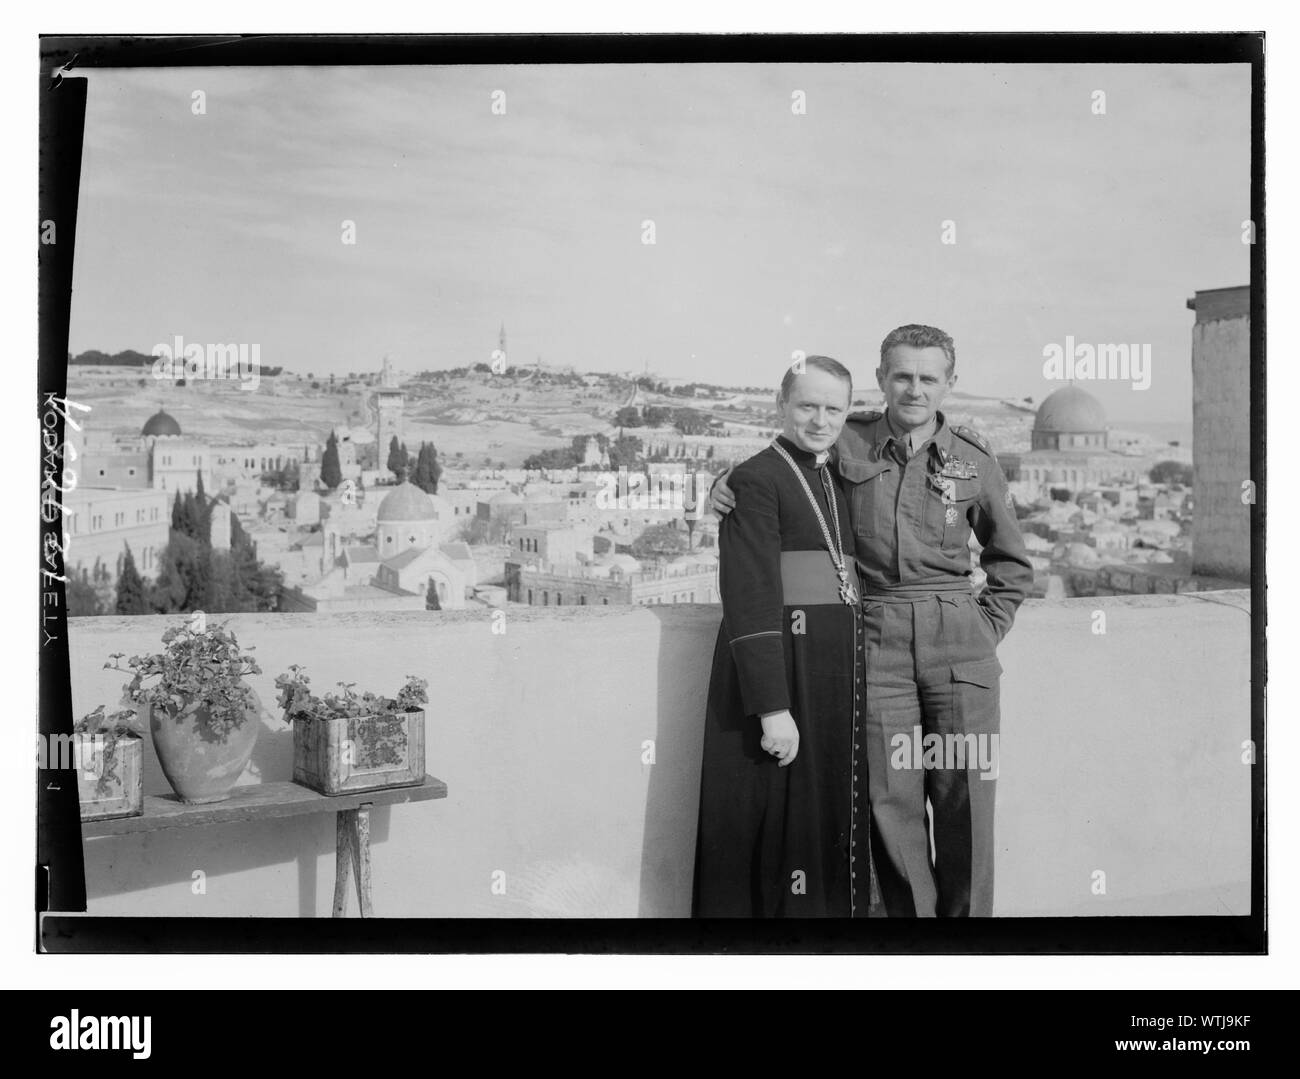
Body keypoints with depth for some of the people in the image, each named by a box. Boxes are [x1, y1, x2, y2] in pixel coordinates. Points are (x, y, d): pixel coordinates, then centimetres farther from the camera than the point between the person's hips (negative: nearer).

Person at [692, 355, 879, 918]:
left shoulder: (842, 481, 16)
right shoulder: (754, 479, -7)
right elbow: (749, 598, -15)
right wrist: (773, 709, -20)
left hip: (841, 678, 7)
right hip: (779, 672, -7)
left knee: (835, 823, 13)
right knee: (778, 823, 0)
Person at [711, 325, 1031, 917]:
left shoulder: (974, 459, 6)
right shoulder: (847, 442, 3)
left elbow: (1011, 563, 18)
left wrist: (987, 628, 7)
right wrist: (727, 483, -1)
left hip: (958, 645, 1)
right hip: (877, 643, 0)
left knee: (964, 798, 1)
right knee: (892, 798, 0)